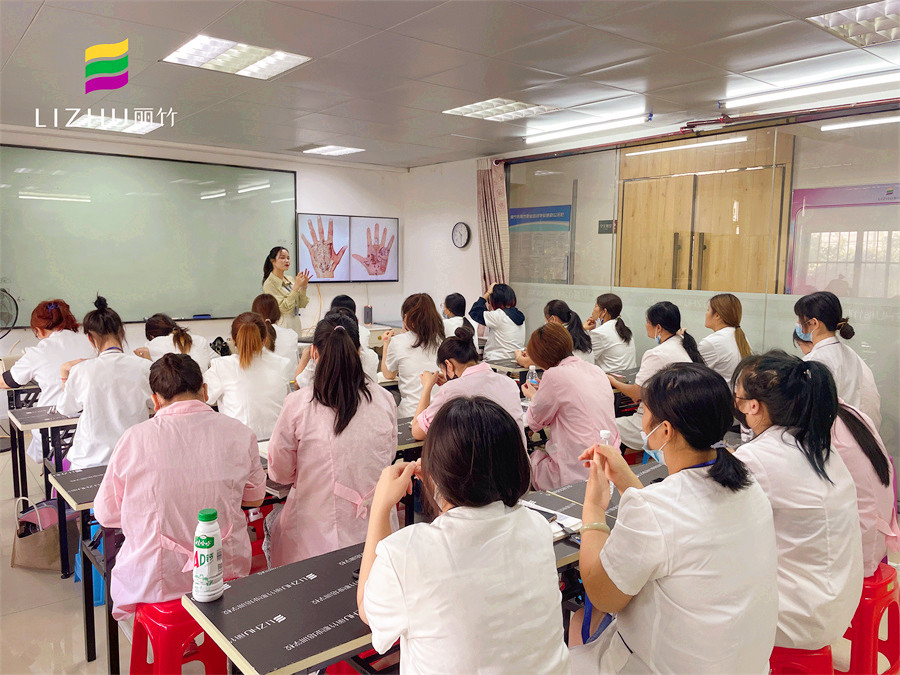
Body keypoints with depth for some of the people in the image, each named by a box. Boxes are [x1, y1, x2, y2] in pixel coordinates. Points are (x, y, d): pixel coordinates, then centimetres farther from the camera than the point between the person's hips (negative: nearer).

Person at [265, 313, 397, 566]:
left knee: (273, 521, 28)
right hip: (376, 530, 3)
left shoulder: (297, 404, -15)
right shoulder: (384, 400, -7)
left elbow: (280, 473, -2)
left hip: (317, 536, -2)